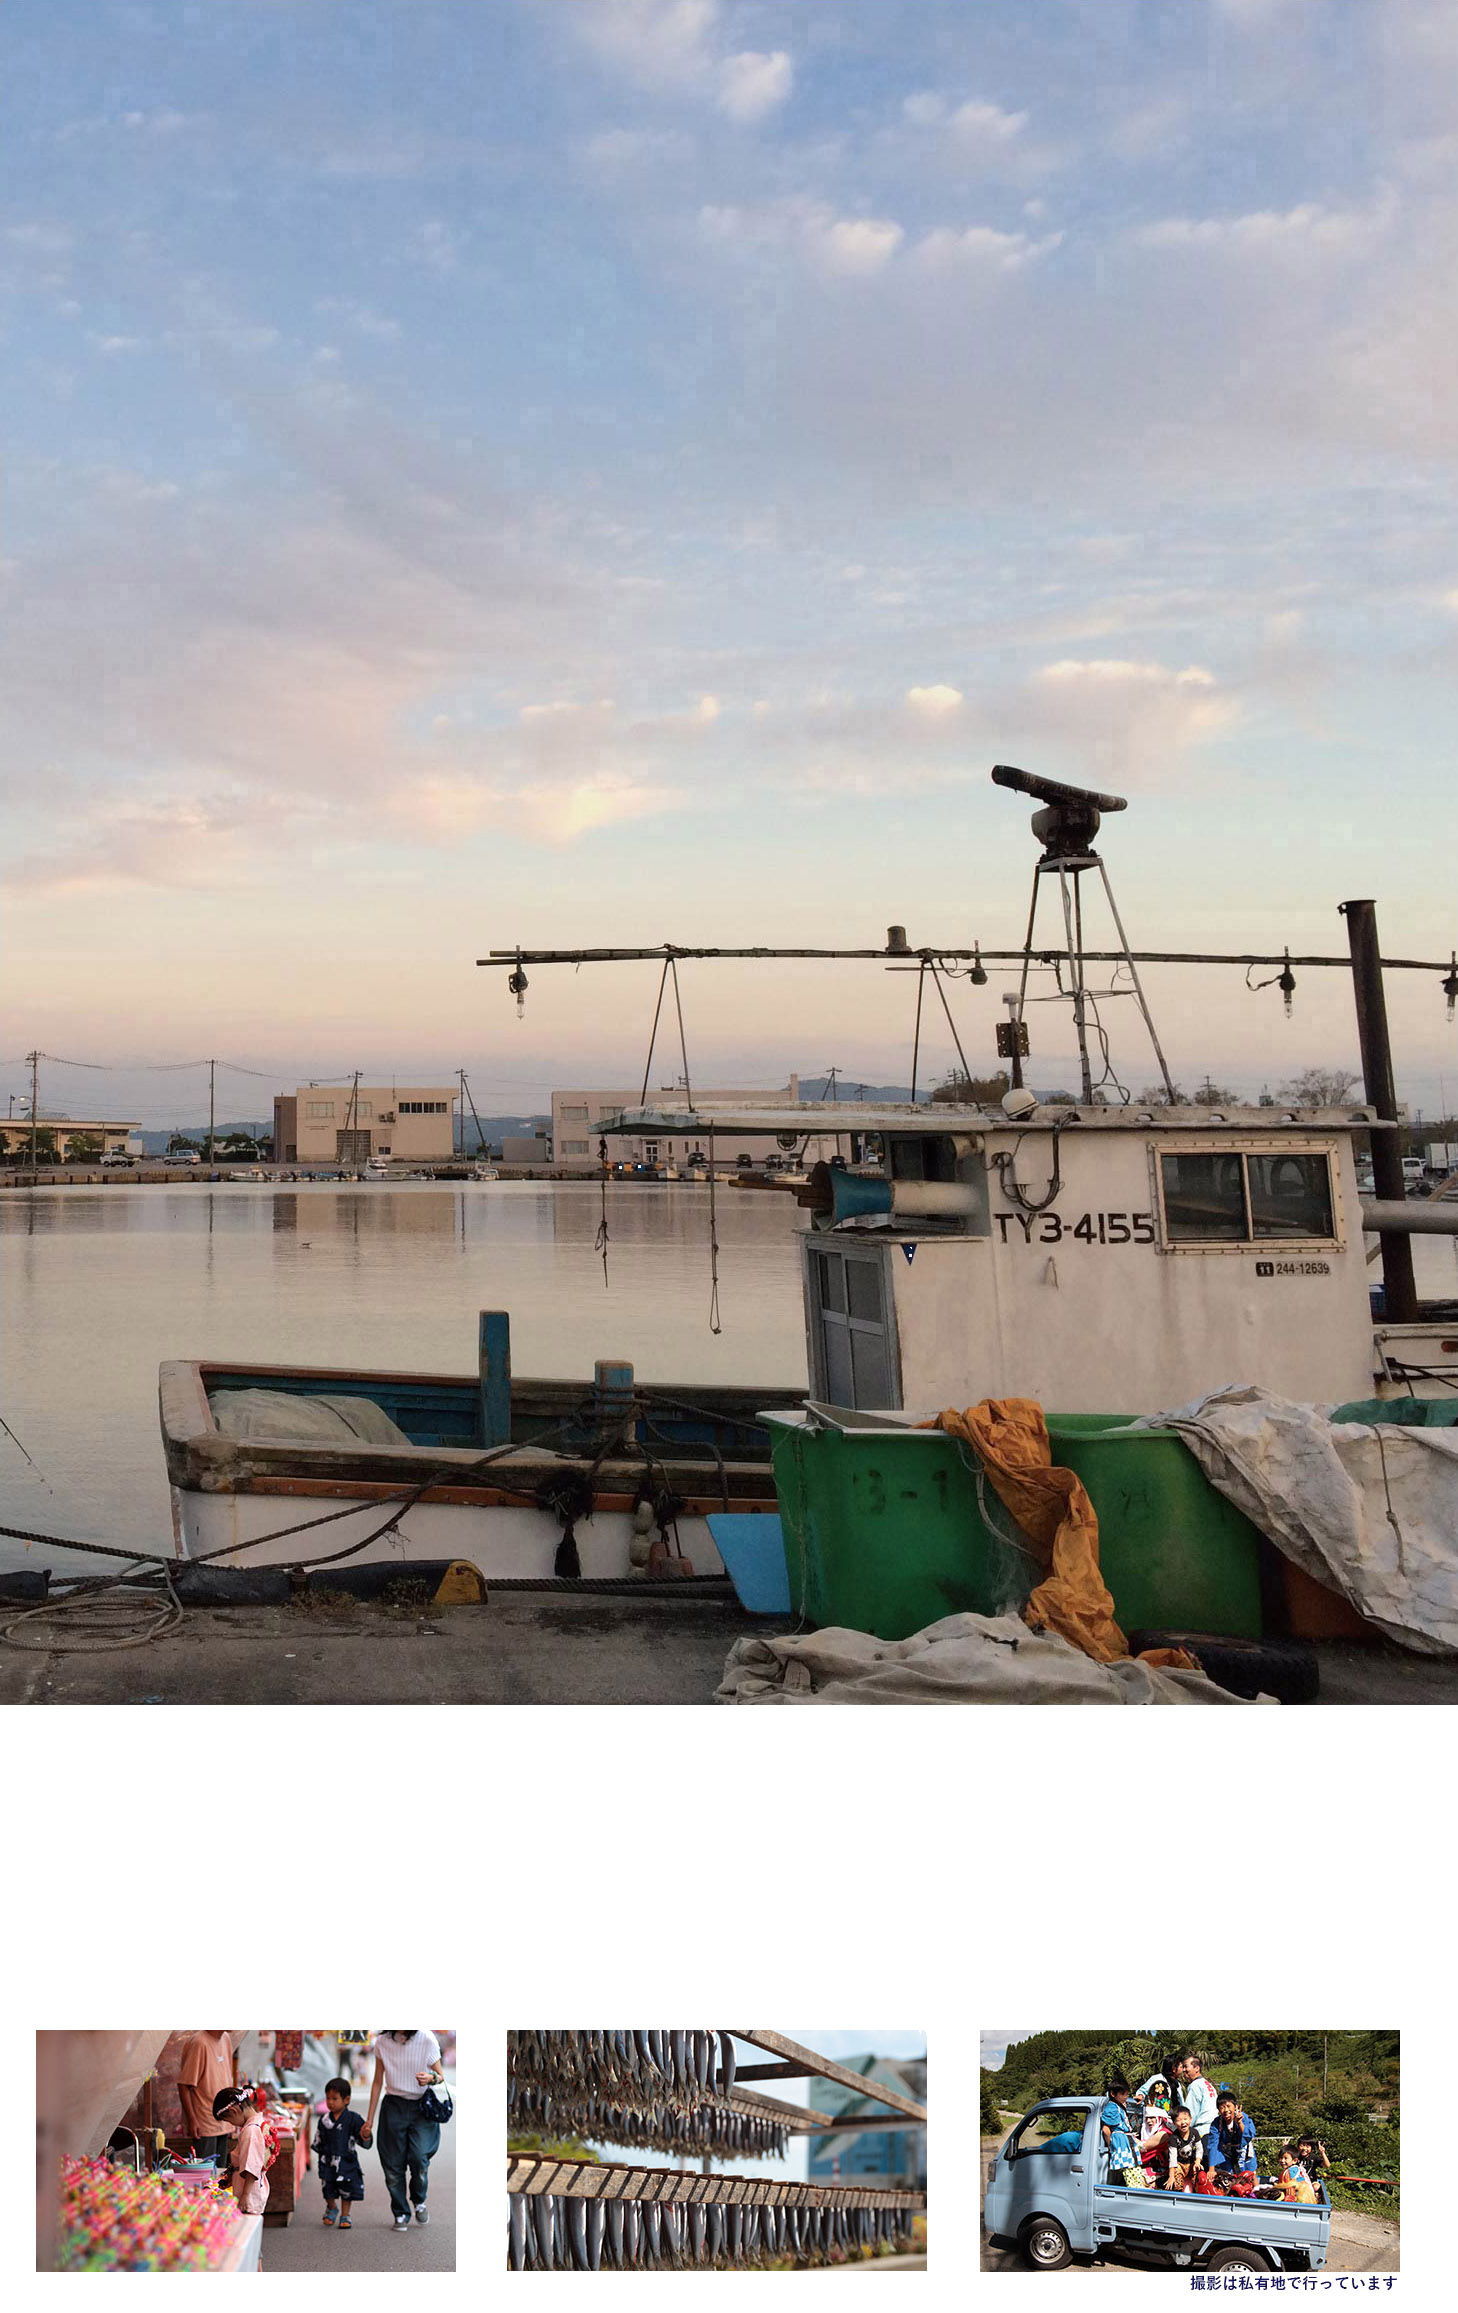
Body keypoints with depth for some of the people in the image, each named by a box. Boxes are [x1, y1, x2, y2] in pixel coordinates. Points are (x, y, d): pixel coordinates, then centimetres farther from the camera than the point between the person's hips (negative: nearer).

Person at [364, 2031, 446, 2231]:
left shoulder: (427, 2040, -7)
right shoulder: (383, 2043, 1)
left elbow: (441, 2076, 3)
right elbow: (378, 2081, 11)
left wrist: (431, 2078, -22)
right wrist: (370, 2119, 12)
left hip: (422, 2107, -2)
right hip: (394, 2107, 2)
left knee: (419, 2157, -18)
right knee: (393, 2163, -2)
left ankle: (419, 2202, 10)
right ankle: (400, 2214, 16)